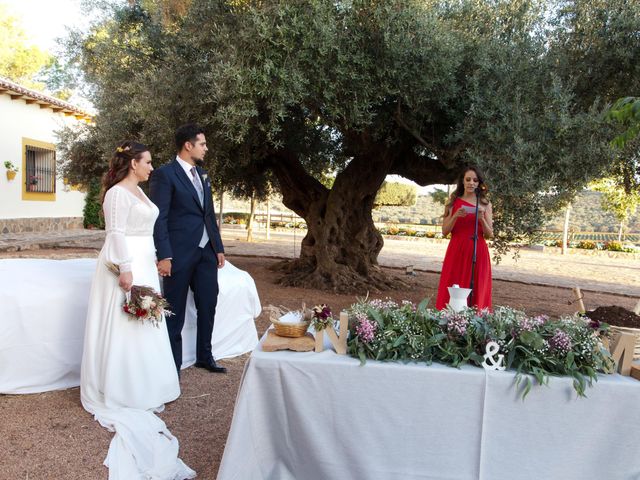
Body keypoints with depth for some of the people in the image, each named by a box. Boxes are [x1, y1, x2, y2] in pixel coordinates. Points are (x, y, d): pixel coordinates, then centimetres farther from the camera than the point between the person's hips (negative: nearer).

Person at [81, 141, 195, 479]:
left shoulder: (138, 191, 16)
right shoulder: (118, 193, -13)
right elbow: (116, 233, -19)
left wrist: (152, 262, 16)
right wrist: (126, 270, -23)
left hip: (143, 265, 10)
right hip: (126, 265, -10)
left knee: (144, 327, 13)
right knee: (122, 328, -2)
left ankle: (140, 387, 25)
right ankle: (118, 392, 9)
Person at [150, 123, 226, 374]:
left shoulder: (202, 174, 14)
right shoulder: (164, 174, -9)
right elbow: (159, 218, -14)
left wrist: (218, 247, 15)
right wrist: (164, 256, -19)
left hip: (206, 252, 7)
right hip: (180, 254, -7)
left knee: (208, 306, 14)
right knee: (176, 313, 4)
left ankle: (204, 356, 31)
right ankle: (173, 365, 17)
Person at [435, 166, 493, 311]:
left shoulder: (485, 204, 8)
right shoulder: (453, 202, 7)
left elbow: (489, 234, 5)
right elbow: (445, 231, 3)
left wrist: (481, 218, -12)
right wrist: (455, 216, -13)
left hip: (478, 253, 0)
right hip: (456, 251, 0)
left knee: (476, 294, 0)